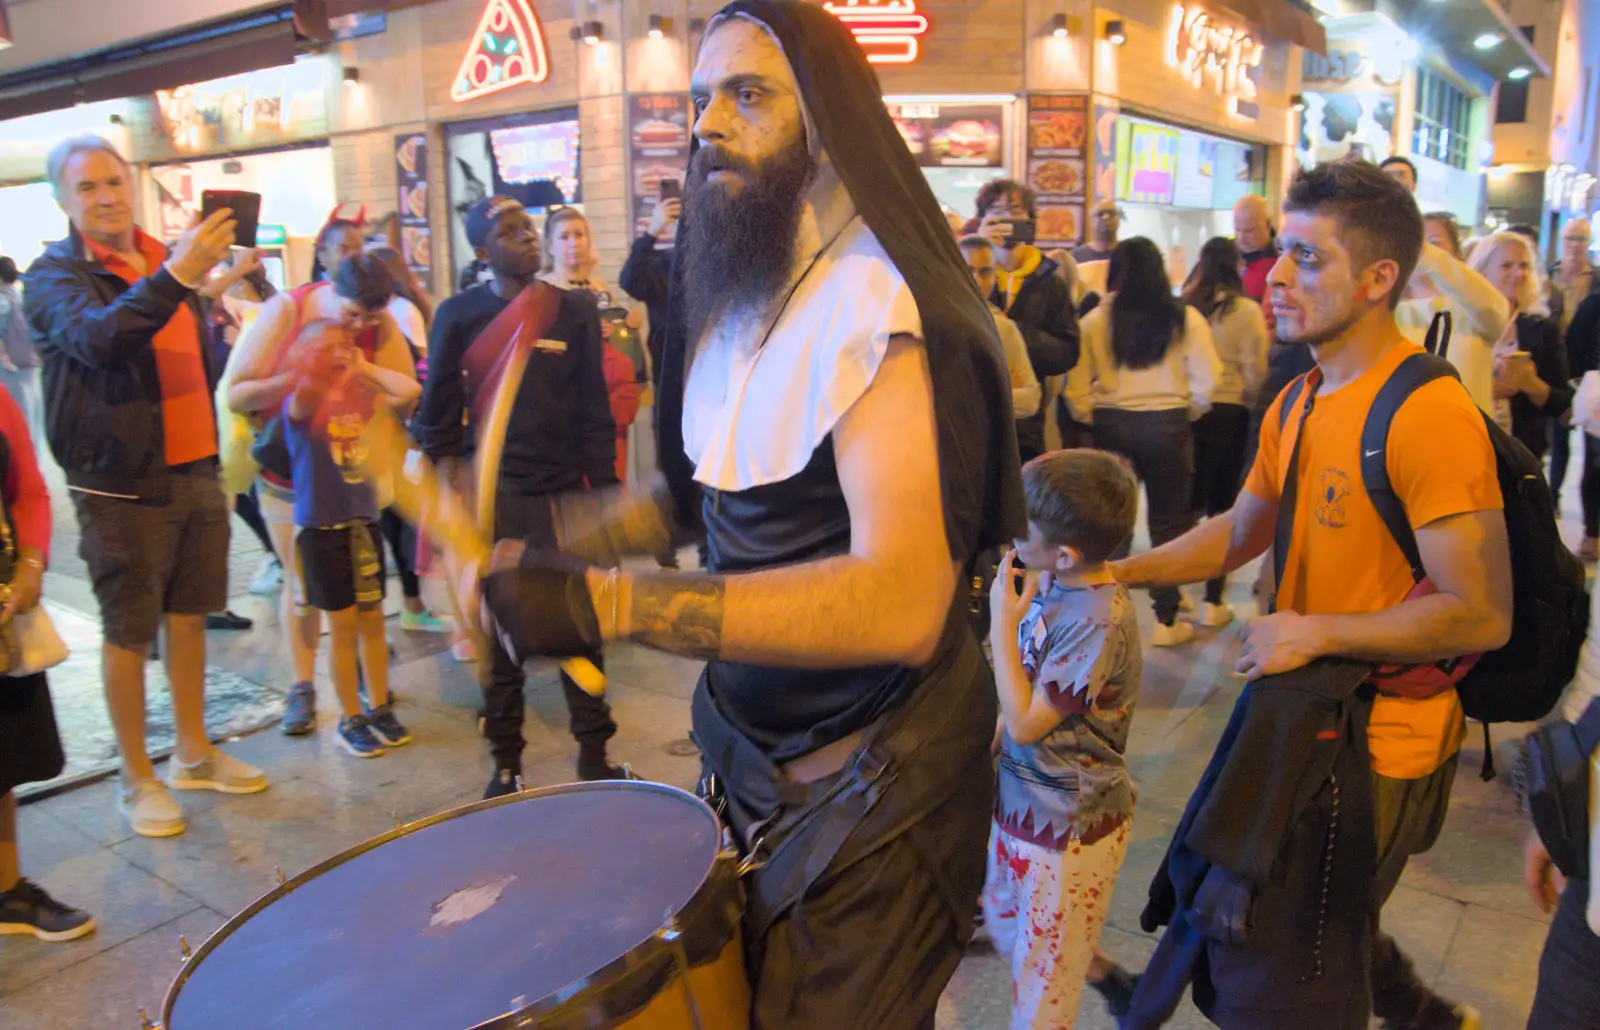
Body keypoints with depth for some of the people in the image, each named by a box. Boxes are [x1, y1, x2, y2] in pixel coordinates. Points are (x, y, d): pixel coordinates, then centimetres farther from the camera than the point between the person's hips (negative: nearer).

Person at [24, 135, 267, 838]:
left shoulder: (167, 260, 12)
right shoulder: (55, 274, -8)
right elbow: (96, 338, -31)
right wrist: (174, 277, -42)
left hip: (194, 472, 6)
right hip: (121, 485, -6)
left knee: (189, 616, 14)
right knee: (129, 632, 2)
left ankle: (194, 754, 27)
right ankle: (137, 779, 16)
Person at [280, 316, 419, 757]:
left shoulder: (362, 397, 4)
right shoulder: (301, 405, -9)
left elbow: (410, 391, -9)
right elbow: (305, 398, -34)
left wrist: (365, 367, -2)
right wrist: (307, 370, -55)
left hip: (364, 522, 4)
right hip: (322, 527, -4)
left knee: (372, 620, 11)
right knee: (343, 626, 2)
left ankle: (381, 709, 23)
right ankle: (351, 720, 15)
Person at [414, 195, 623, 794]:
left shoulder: (575, 310, 6)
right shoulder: (459, 316, 3)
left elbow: (594, 410, 6)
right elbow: (438, 414, 6)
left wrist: (603, 489, 0)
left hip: (564, 494, 1)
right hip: (492, 497, 0)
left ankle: (594, 753, 14)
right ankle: (506, 761, 17)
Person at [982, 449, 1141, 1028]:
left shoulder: (1099, 623, -29)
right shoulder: (1050, 585, -5)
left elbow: (1025, 723, -27)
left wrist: (1003, 623, -25)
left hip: (1069, 826, -8)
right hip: (1023, 801, 8)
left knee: (1042, 966, 11)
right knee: (1006, 922, 27)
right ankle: (1103, 974, 48)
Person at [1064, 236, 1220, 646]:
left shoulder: (1095, 321, -4)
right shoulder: (1185, 319, -4)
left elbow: (1076, 388, -6)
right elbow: (1207, 380, -5)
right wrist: (1189, 413, 12)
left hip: (1112, 424, 0)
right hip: (1168, 425, 0)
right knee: (1168, 522, 10)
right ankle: (1166, 620, 16)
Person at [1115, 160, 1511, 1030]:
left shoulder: (1430, 415, -23)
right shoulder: (1297, 406, 5)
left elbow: (1482, 615, -25)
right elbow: (1241, 531, 15)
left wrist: (1316, 632, -23)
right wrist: (1115, 572, 7)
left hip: (1386, 746, -8)